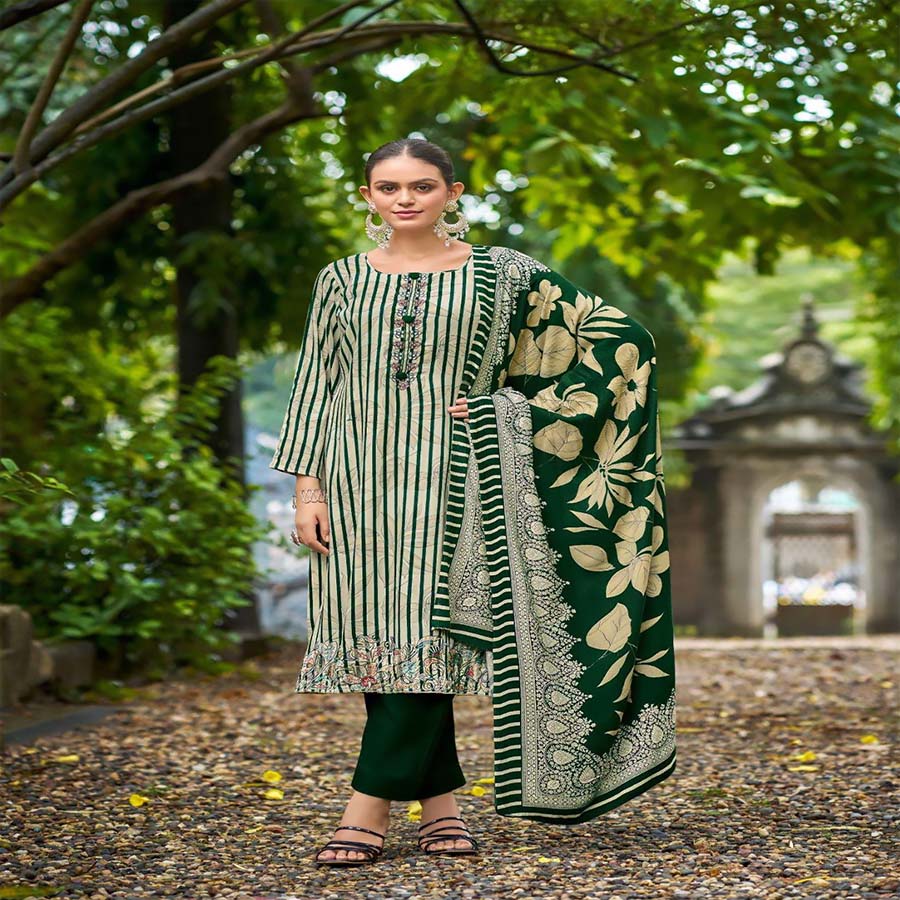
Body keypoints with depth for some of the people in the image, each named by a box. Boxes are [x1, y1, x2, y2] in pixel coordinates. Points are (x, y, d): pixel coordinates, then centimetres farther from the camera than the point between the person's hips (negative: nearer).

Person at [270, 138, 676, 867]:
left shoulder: (500, 275, 3)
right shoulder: (342, 280, 9)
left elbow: (618, 335, 3)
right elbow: (315, 384, 9)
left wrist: (511, 409, -3)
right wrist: (307, 485, 0)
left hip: (446, 481, -2)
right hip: (362, 481, 2)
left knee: (423, 634, -10)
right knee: (379, 637, 0)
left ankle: (371, 807, -7)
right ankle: (441, 803, 10)